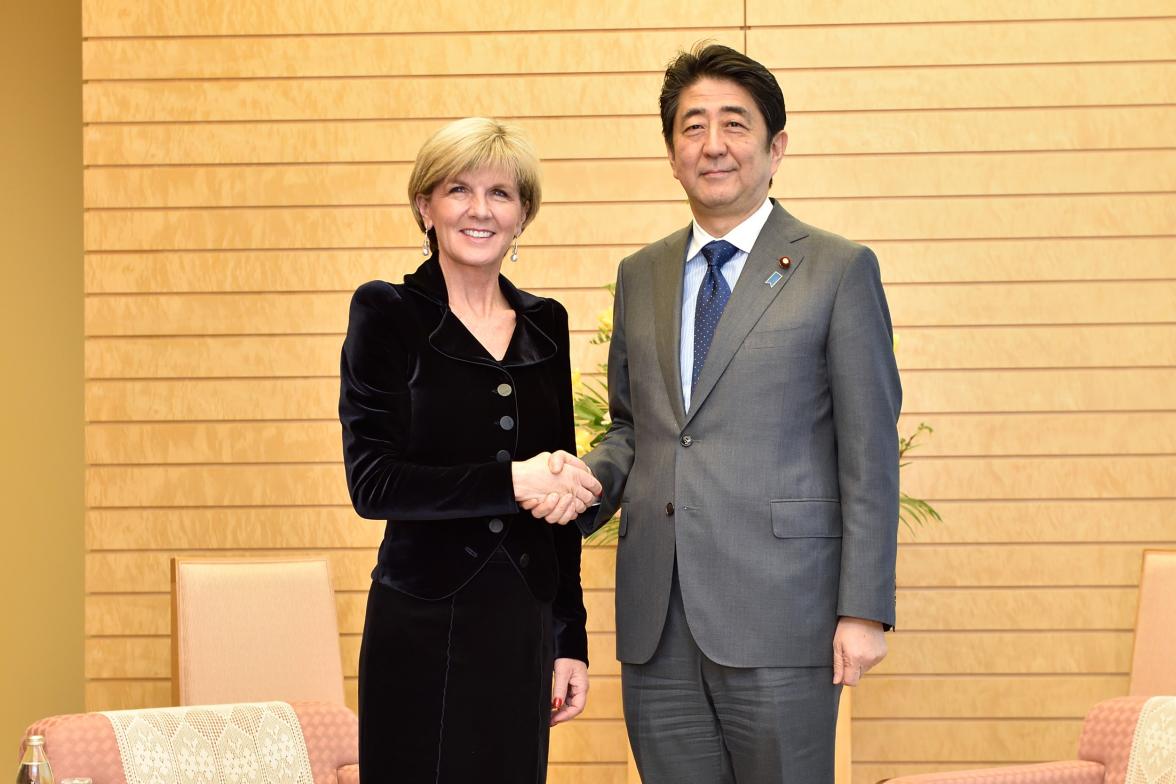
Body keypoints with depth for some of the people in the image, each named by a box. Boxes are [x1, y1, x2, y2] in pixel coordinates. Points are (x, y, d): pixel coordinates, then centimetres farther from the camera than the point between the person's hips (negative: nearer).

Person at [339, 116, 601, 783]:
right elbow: (372, 483, -11)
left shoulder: (546, 324, 11)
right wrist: (510, 483, -19)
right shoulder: (387, 314, -3)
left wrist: (571, 640, 12)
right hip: (423, 627, -4)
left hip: (524, 626, 4)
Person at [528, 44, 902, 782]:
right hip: (657, 623, 5)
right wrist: (586, 480, 0)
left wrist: (864, 610, -10)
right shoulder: (641, 276, 15)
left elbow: (870, 454, -4)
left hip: (776, 615, -5)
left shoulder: (839, 270, 0)